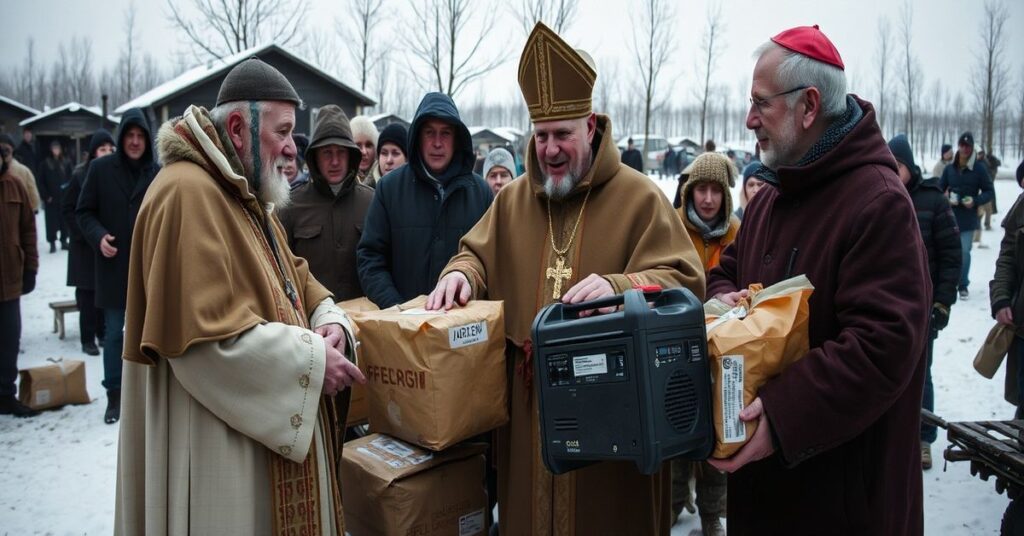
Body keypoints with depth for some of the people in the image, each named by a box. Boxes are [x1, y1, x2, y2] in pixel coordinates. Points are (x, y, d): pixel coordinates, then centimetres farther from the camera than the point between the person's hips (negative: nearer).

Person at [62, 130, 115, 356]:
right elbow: (67, 208, -2)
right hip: (86, 244, -2)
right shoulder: (81, 175, -5)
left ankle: (103, 332, 21)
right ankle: (88, 338, 8)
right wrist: (83, 233, -11)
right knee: (88, 292, 1)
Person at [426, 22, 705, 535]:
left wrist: (617, 287, -32)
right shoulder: (513, 198, 9)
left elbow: (683, 282, -12)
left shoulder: (639, 197, -6)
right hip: (528, 400, 4)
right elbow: (479, 255, 18)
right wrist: (460, 273, -8)